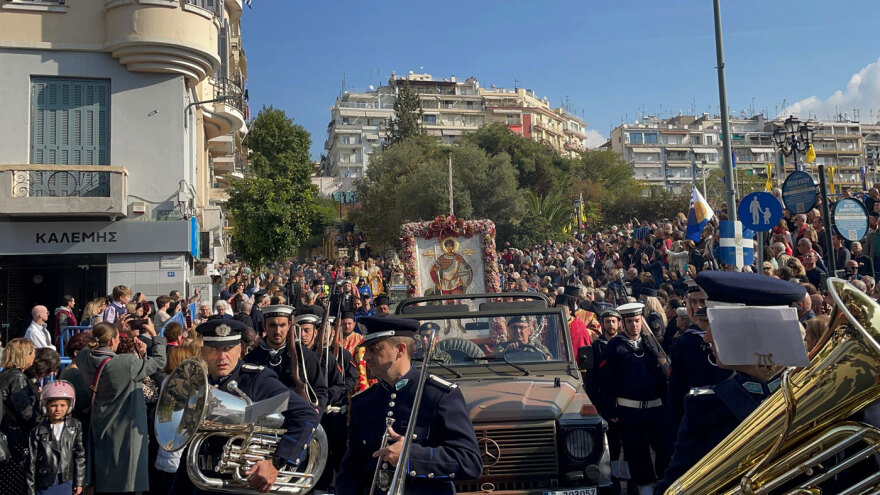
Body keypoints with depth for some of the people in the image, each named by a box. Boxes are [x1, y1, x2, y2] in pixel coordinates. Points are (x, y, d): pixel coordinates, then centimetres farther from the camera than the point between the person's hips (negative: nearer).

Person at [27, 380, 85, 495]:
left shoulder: (75, 426, -2)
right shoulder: (38, 431, -6)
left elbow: (80, 455, 3)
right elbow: (32, 462, -1)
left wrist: (79, 482, 3)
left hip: (67, 481, 1)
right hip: (45, 482, -1)